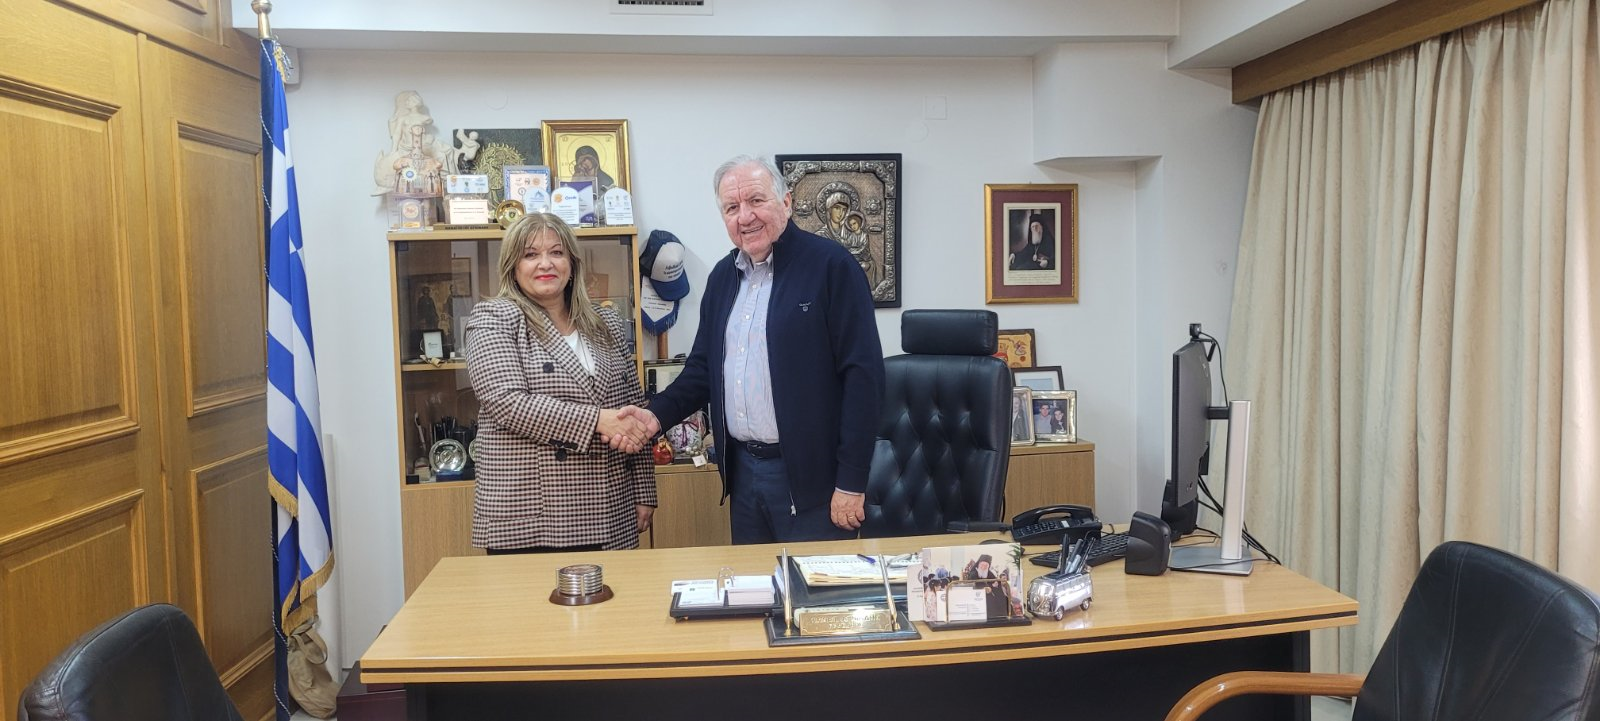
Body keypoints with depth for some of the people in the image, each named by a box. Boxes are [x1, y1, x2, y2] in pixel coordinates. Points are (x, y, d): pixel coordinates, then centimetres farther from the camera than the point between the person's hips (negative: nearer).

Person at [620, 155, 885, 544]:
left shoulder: (831, 266, -10)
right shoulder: (723, 276, 11)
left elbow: (863, 375, -14)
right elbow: (703, 367, 17)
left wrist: (852, 482, -16)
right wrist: (658, 414, -2)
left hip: (810, 474, -6)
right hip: (743, 470, 6)